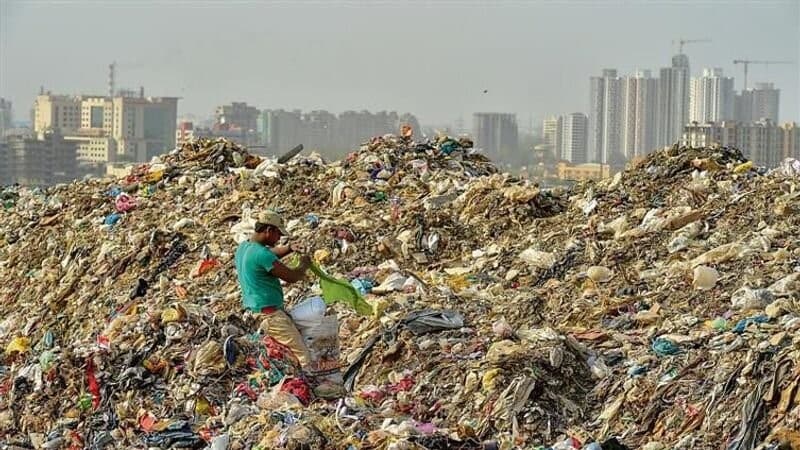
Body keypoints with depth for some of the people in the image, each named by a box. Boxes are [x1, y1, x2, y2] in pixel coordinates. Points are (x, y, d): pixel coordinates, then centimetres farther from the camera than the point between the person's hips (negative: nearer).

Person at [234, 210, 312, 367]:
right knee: (303, 355, -11)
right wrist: (304, 265, 2)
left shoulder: (243, 247, 9)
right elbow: (291, 277, -17)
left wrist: (289, 248, 12)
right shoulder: (261, 254, -22)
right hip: (269, 313, -10)